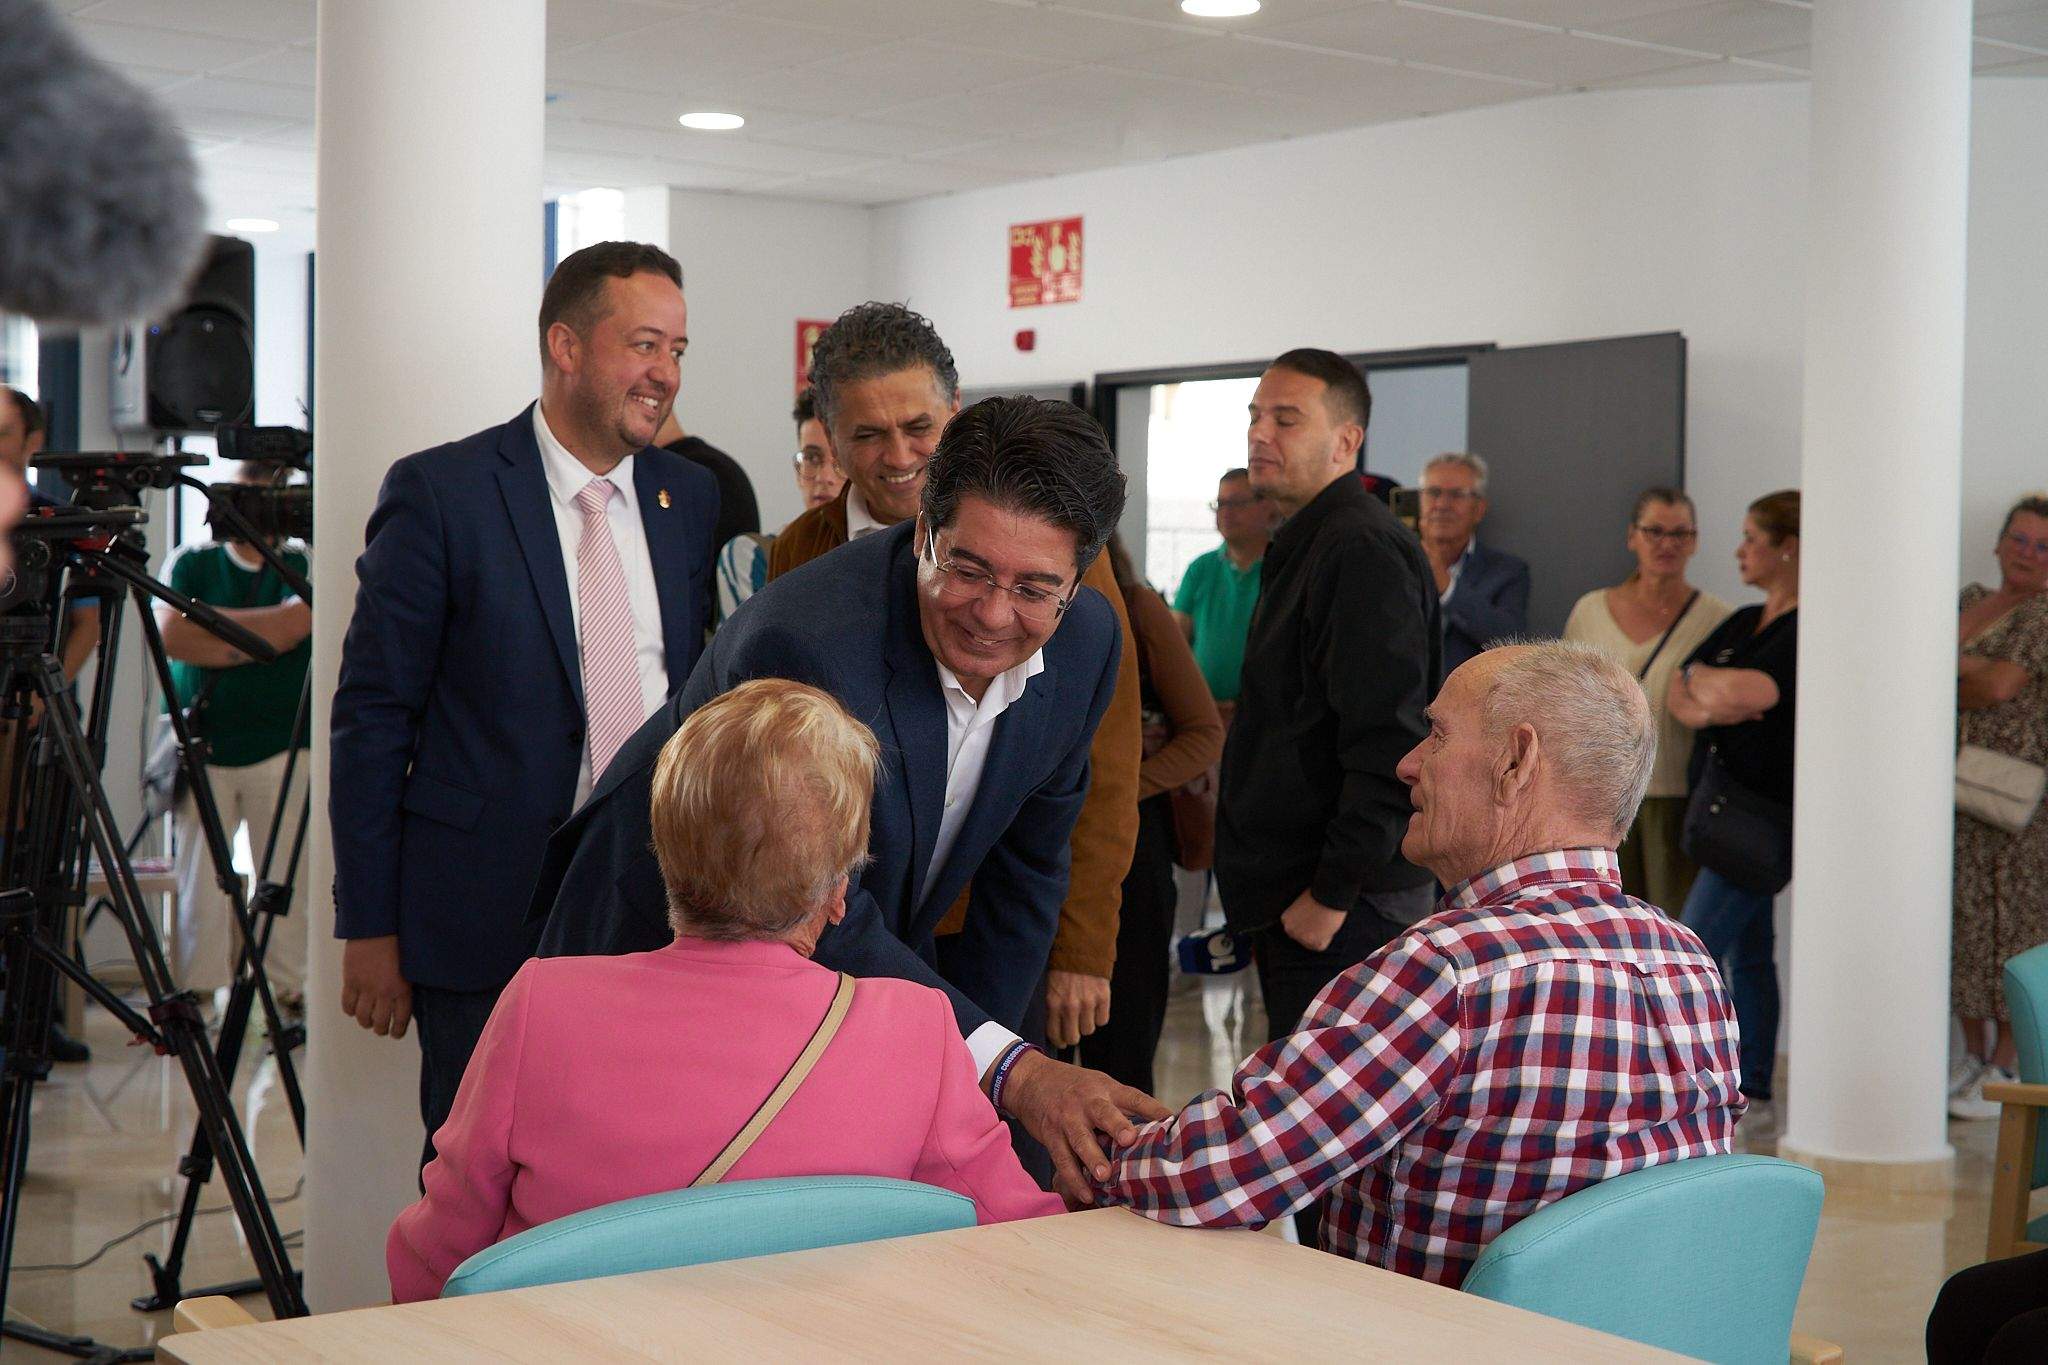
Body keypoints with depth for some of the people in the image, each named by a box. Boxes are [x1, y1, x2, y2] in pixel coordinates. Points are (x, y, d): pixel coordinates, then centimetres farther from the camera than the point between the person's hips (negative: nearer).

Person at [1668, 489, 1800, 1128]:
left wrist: (1704, 678, -8)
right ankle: (1754, 1095, 18)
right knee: (1748, 951, 12)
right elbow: (1677, 694, 8)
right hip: (1719, 802, 9)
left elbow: (1748, 693, -29)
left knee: (1696, 949, -12)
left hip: (1766, 810, -9)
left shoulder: (1808, 631, -13)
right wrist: (1699, 707, -15)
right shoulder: (1743, 623, 15)